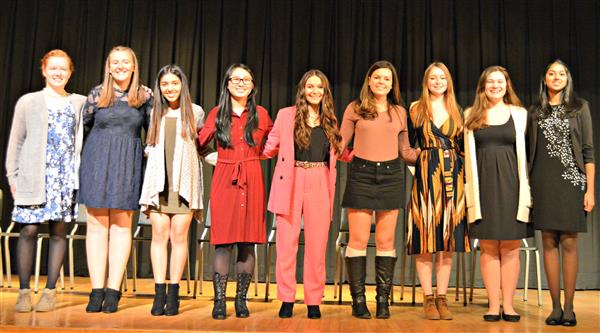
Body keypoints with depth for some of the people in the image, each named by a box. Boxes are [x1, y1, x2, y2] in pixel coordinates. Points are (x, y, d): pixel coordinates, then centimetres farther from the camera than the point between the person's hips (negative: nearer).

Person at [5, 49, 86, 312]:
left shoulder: (80, 103, 12)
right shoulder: (28, 102, 10)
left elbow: (86, 139, 11)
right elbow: (15, 142, 8)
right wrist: (13, 176, 2)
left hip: (66, 177, 1)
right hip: (34, 177, -1)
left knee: (58, 231, 2)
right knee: (29, 230, -5)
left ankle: (50, 291, 11)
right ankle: (24, 291, 7)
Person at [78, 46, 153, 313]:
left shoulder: (145, 96, 3)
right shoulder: (97, 93, 4)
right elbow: (84, 125, 13)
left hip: (128, 163, 0)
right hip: (96, 162, 1)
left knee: (121, 225, 0)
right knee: (96, 224, 0)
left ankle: (113, 291, 5)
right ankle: (97, 290, 5)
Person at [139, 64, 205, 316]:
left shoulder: (195, 112, 8)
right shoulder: (155, 113, 15)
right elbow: (149, 146, 19)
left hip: (184, 181, -2)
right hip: (158, 180, 2)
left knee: (179, 236, -3)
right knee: (159, 235, -2)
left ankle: (173, 294, 2)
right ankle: (159, 293, 2)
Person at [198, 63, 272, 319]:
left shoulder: (261, 114, 8)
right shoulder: (217, 113, 8)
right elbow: (199, 143, 8)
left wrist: (255, 155, 8)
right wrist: (216, 158, -2)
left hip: (251, 181, 1)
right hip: (224, 180, 0)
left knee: (247, 242, 2)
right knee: (223, 242, -3)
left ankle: (241, 300, 12)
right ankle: (219, 301, 3)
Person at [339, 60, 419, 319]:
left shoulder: (399, 111, 15)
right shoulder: (355, 108, 7)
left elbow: (405, 150, 17)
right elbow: (340, 143, 5)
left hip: (390, 176, 2)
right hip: (361, 175, -2)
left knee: (386, 241, 4)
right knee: (358, 240, -3)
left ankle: (383, 300, 12)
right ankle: (358, 300, 6)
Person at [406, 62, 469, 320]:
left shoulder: (457, 112, 15)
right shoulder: (416, 109, 7)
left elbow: (462, 147, 14)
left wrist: (462, 177, 5)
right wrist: (415, 161, -7)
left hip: (452, 178, 3)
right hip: (425, 177, -2)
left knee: (448, 240, 2)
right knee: (425, 240, -3)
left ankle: (442, 298, 10)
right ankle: (428, 299, 5)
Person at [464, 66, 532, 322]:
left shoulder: (520, 114, 9)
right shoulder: (470, 115, 9)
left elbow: (525, 152, 5)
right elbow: (468, 155, 7)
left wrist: (525, 190, -2)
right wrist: (469, 189, -1)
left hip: (510, 184, 0)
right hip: (483, 185, 0)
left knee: (510, 248, 3)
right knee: (488, 248, 2)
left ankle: (508, 305, 11)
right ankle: (493, 305, 10)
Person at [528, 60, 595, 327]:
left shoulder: (580, 107, 8)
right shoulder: (535, 112, 12)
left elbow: (588, 150, 3)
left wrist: (590, 189, -4)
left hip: (571, 180, -1)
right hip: (543, 182, 2)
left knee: (569, 243, -3)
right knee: (549, 242, 1)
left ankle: (569, 307, 5)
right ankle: (555, 306, 8)